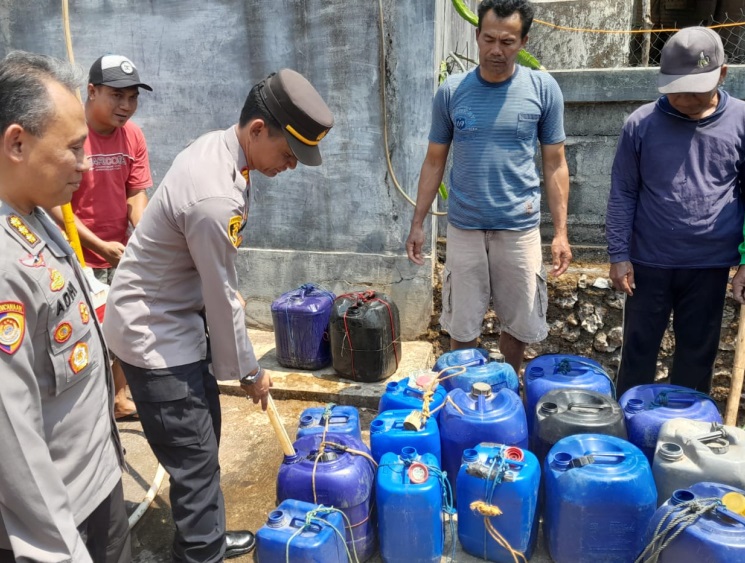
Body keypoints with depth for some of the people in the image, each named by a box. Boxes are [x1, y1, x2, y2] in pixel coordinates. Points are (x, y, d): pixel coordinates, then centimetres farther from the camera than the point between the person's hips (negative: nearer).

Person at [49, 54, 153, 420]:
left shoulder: (133, 136, -1)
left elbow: (136, 195, 2)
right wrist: (100, 246, -19)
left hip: (121, 255, 6)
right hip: (78, 260, -6)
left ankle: (119, 399, 33)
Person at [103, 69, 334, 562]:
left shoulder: (217, 145, -1)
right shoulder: (216, 198, -32)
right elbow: (222, 299, -21)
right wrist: (248, 370, -6)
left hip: (174, 318, 10)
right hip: (154, 333, -10)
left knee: (205, 435, 21)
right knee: (194, 455, 2)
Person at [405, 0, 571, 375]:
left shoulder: (543, 89, -3)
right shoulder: (451, 91, -1)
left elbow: (555, 164, 1)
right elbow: (434, 162, 6)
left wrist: (560, 231, -3)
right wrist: (418, 223, 3)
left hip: (520, 228, 0)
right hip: (463, 227, 1)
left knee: (519, 323, 12)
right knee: (461, 325, 10)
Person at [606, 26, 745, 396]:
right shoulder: (641, 123, -5)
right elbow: (622, 193, -3)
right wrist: (618, 254, -6)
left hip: (711, 264, 1)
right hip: (649, 261, -1)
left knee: (698, 353, 15)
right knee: (639, 349, 11)